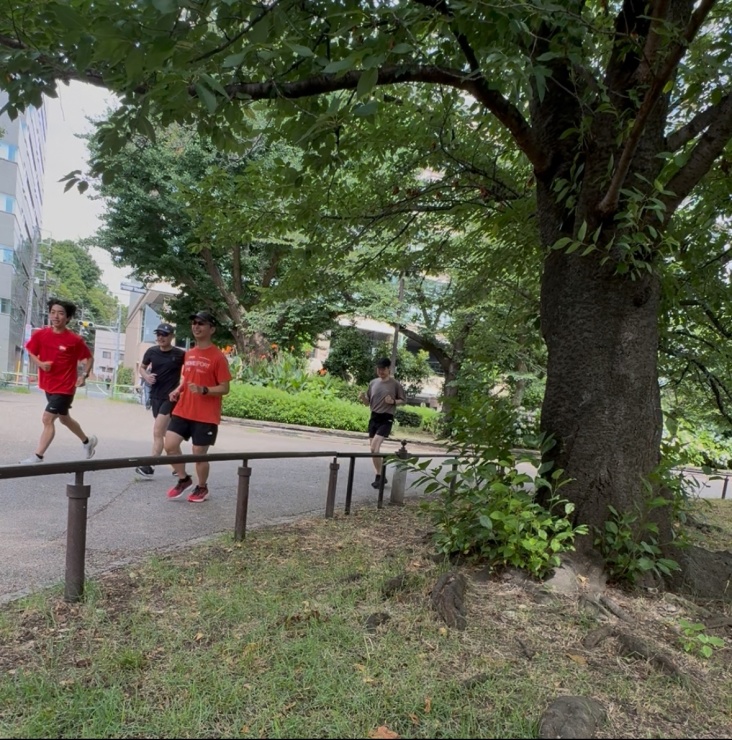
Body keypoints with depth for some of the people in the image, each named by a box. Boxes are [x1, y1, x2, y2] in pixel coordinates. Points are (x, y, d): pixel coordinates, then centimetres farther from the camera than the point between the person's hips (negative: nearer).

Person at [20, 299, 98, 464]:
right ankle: (88, 441, 43)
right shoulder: (40, 335, -4)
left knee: (47, 419, -13)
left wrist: (84, 375, -15)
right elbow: (31, 352, 10)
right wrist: (40, 363, -10)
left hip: (65, 387, -6)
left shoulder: (75, 340, -15)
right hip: (48, 386, 6)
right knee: (64, 418, 21)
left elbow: (89, 358, -2)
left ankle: (37, 457, -5)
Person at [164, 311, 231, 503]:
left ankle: (202, 488, 26)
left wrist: (203, 390, -27)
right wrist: (178, 390, 4)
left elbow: (224, 388, -12)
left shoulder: (218, 357, -11)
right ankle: (183, 479, 22)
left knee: (199, 454, 2)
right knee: (170, 445, -1)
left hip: (206, 416, -6)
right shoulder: (188, 354, 10)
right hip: (183, 411, 6)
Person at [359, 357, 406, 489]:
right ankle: (381, 476, 21)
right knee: (373, 449, 8)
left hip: (386, 419, -5)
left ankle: (379, 477, -5)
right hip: (374, 417, 6)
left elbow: (404, 400, 2)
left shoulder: (395, 384, -5)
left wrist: (393, 401, -17)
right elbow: (368, 402, 13)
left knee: (374, 448, -18)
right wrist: (363, 398, -9)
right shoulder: (373, 383, 7)